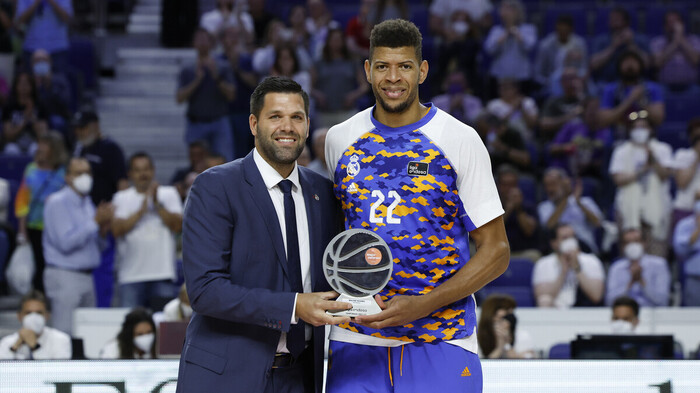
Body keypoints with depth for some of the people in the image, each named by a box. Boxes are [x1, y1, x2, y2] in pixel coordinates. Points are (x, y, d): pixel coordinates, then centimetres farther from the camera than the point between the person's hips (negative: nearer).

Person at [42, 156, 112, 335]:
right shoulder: (57, 202, -9)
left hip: (86, 278, 8)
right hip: (64, 275, -8)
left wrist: (103, 230, -2)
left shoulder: (87, 203, 15)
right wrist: (95, 222, -18)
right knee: (67, 334, -10)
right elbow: (66, 243, -19)